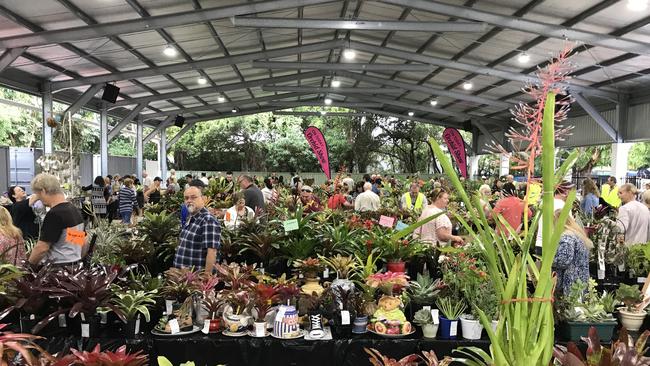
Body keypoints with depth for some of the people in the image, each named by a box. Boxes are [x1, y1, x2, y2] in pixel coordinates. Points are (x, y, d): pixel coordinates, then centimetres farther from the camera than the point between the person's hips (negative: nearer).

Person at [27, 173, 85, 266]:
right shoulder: (76, 210, 8)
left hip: (59, 267, -8)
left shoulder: (54, 214, -18)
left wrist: (29, 264, -2)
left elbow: (41, 248, -17)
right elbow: (83, 244, 15)